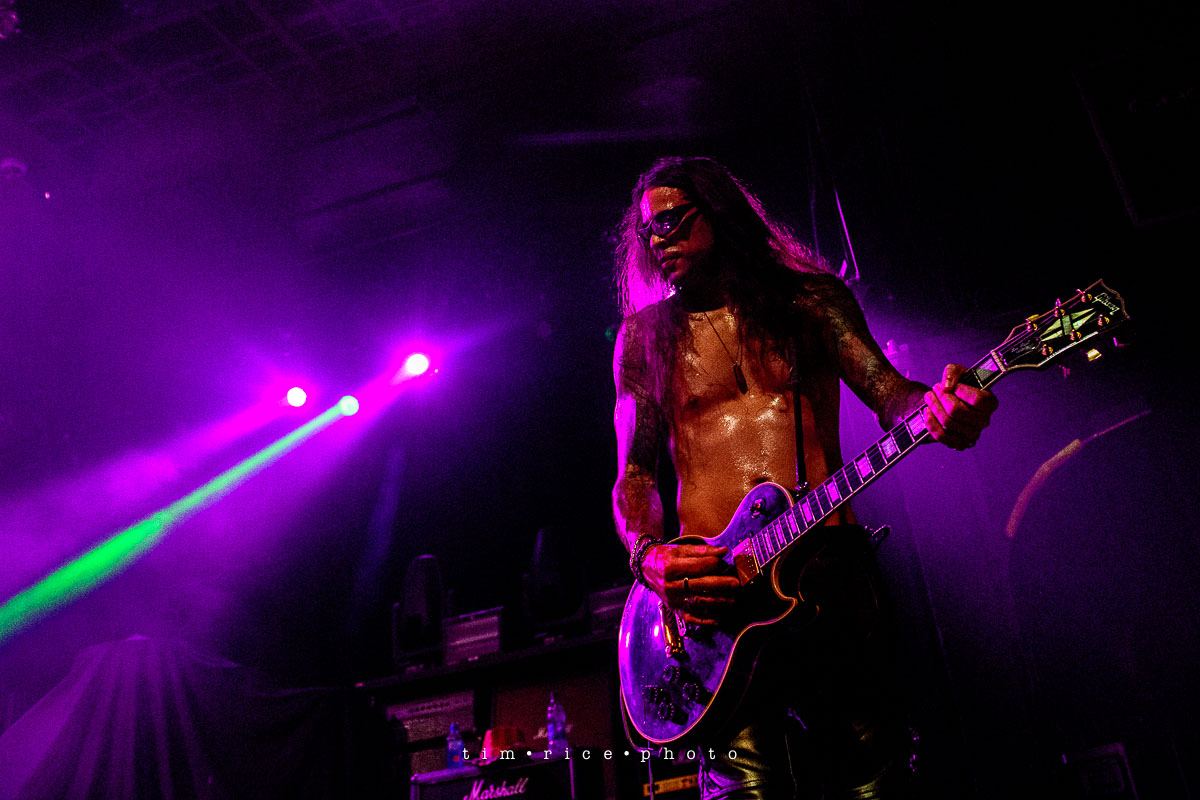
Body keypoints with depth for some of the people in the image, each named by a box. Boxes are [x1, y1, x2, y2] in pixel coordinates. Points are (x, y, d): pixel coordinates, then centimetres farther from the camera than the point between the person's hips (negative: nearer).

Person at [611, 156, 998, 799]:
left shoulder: (814, 298, 13)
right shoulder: (643, 335, 13)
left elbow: (887, 393, 3)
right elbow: (633, 474, 9)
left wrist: (938, 409, -22)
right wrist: (649, 557, -12)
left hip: (832, 569, 1)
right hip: (712, 586, 0)